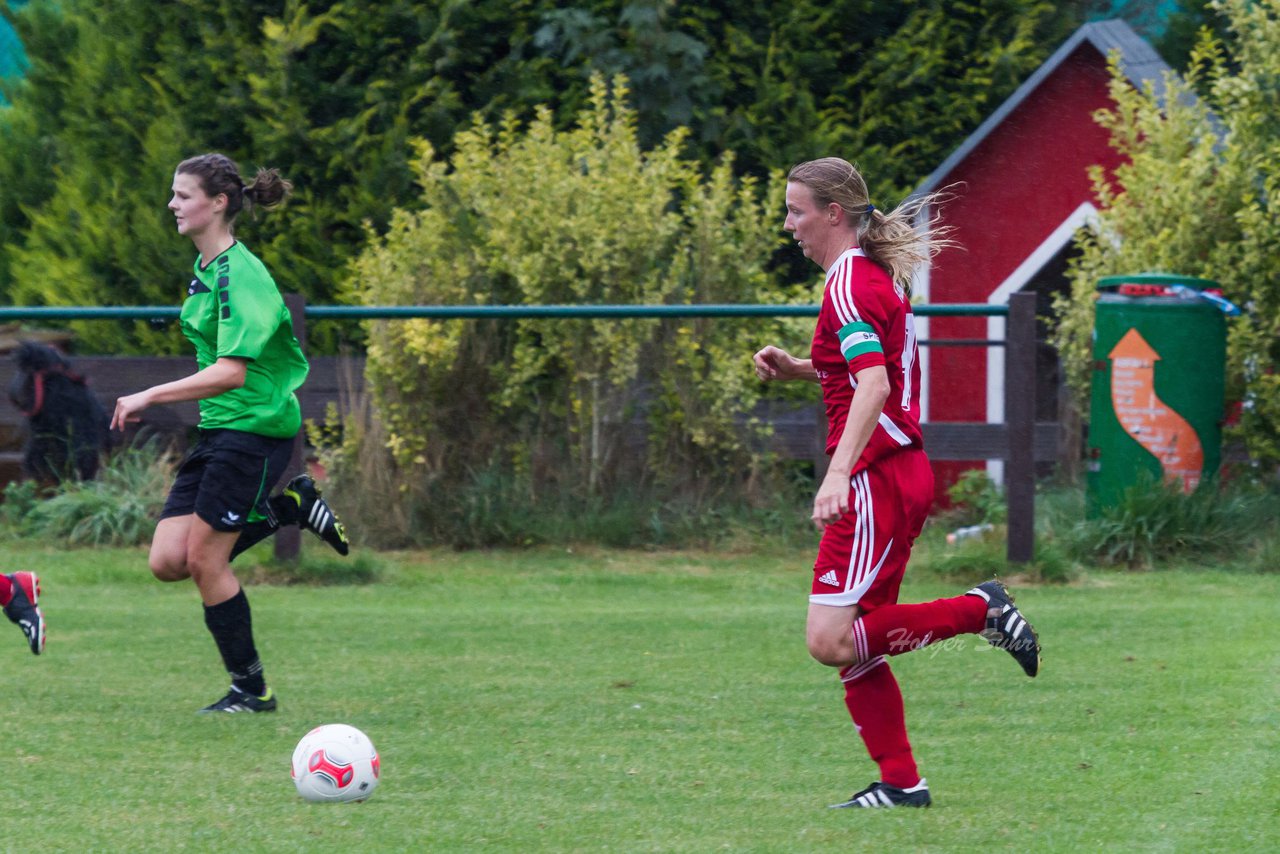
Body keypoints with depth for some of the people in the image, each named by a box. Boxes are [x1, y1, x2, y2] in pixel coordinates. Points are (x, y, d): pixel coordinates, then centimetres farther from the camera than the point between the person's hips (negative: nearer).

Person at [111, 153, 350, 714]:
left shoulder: (239, 275, -18)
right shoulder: (207, 268, 11)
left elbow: (231, 373, -26)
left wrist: (149, 397, -26)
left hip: (255, 427, -9)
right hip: (218, 432, 9)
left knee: (204, 559, -7)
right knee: (167, 560, 0)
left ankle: (250, 689, 6)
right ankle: (288, 508, 14)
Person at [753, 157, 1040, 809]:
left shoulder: (849, 284, -13)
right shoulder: (879, 274, 17)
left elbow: (873, 388, -26)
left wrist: (839, 473, -37)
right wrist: (800, 369, 17)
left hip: (877, 478, -10)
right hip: (903, 471, 10)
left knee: (831, 642, -15)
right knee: (855, 646, 9)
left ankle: (980, 609, -9)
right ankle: (900, 783, 9)